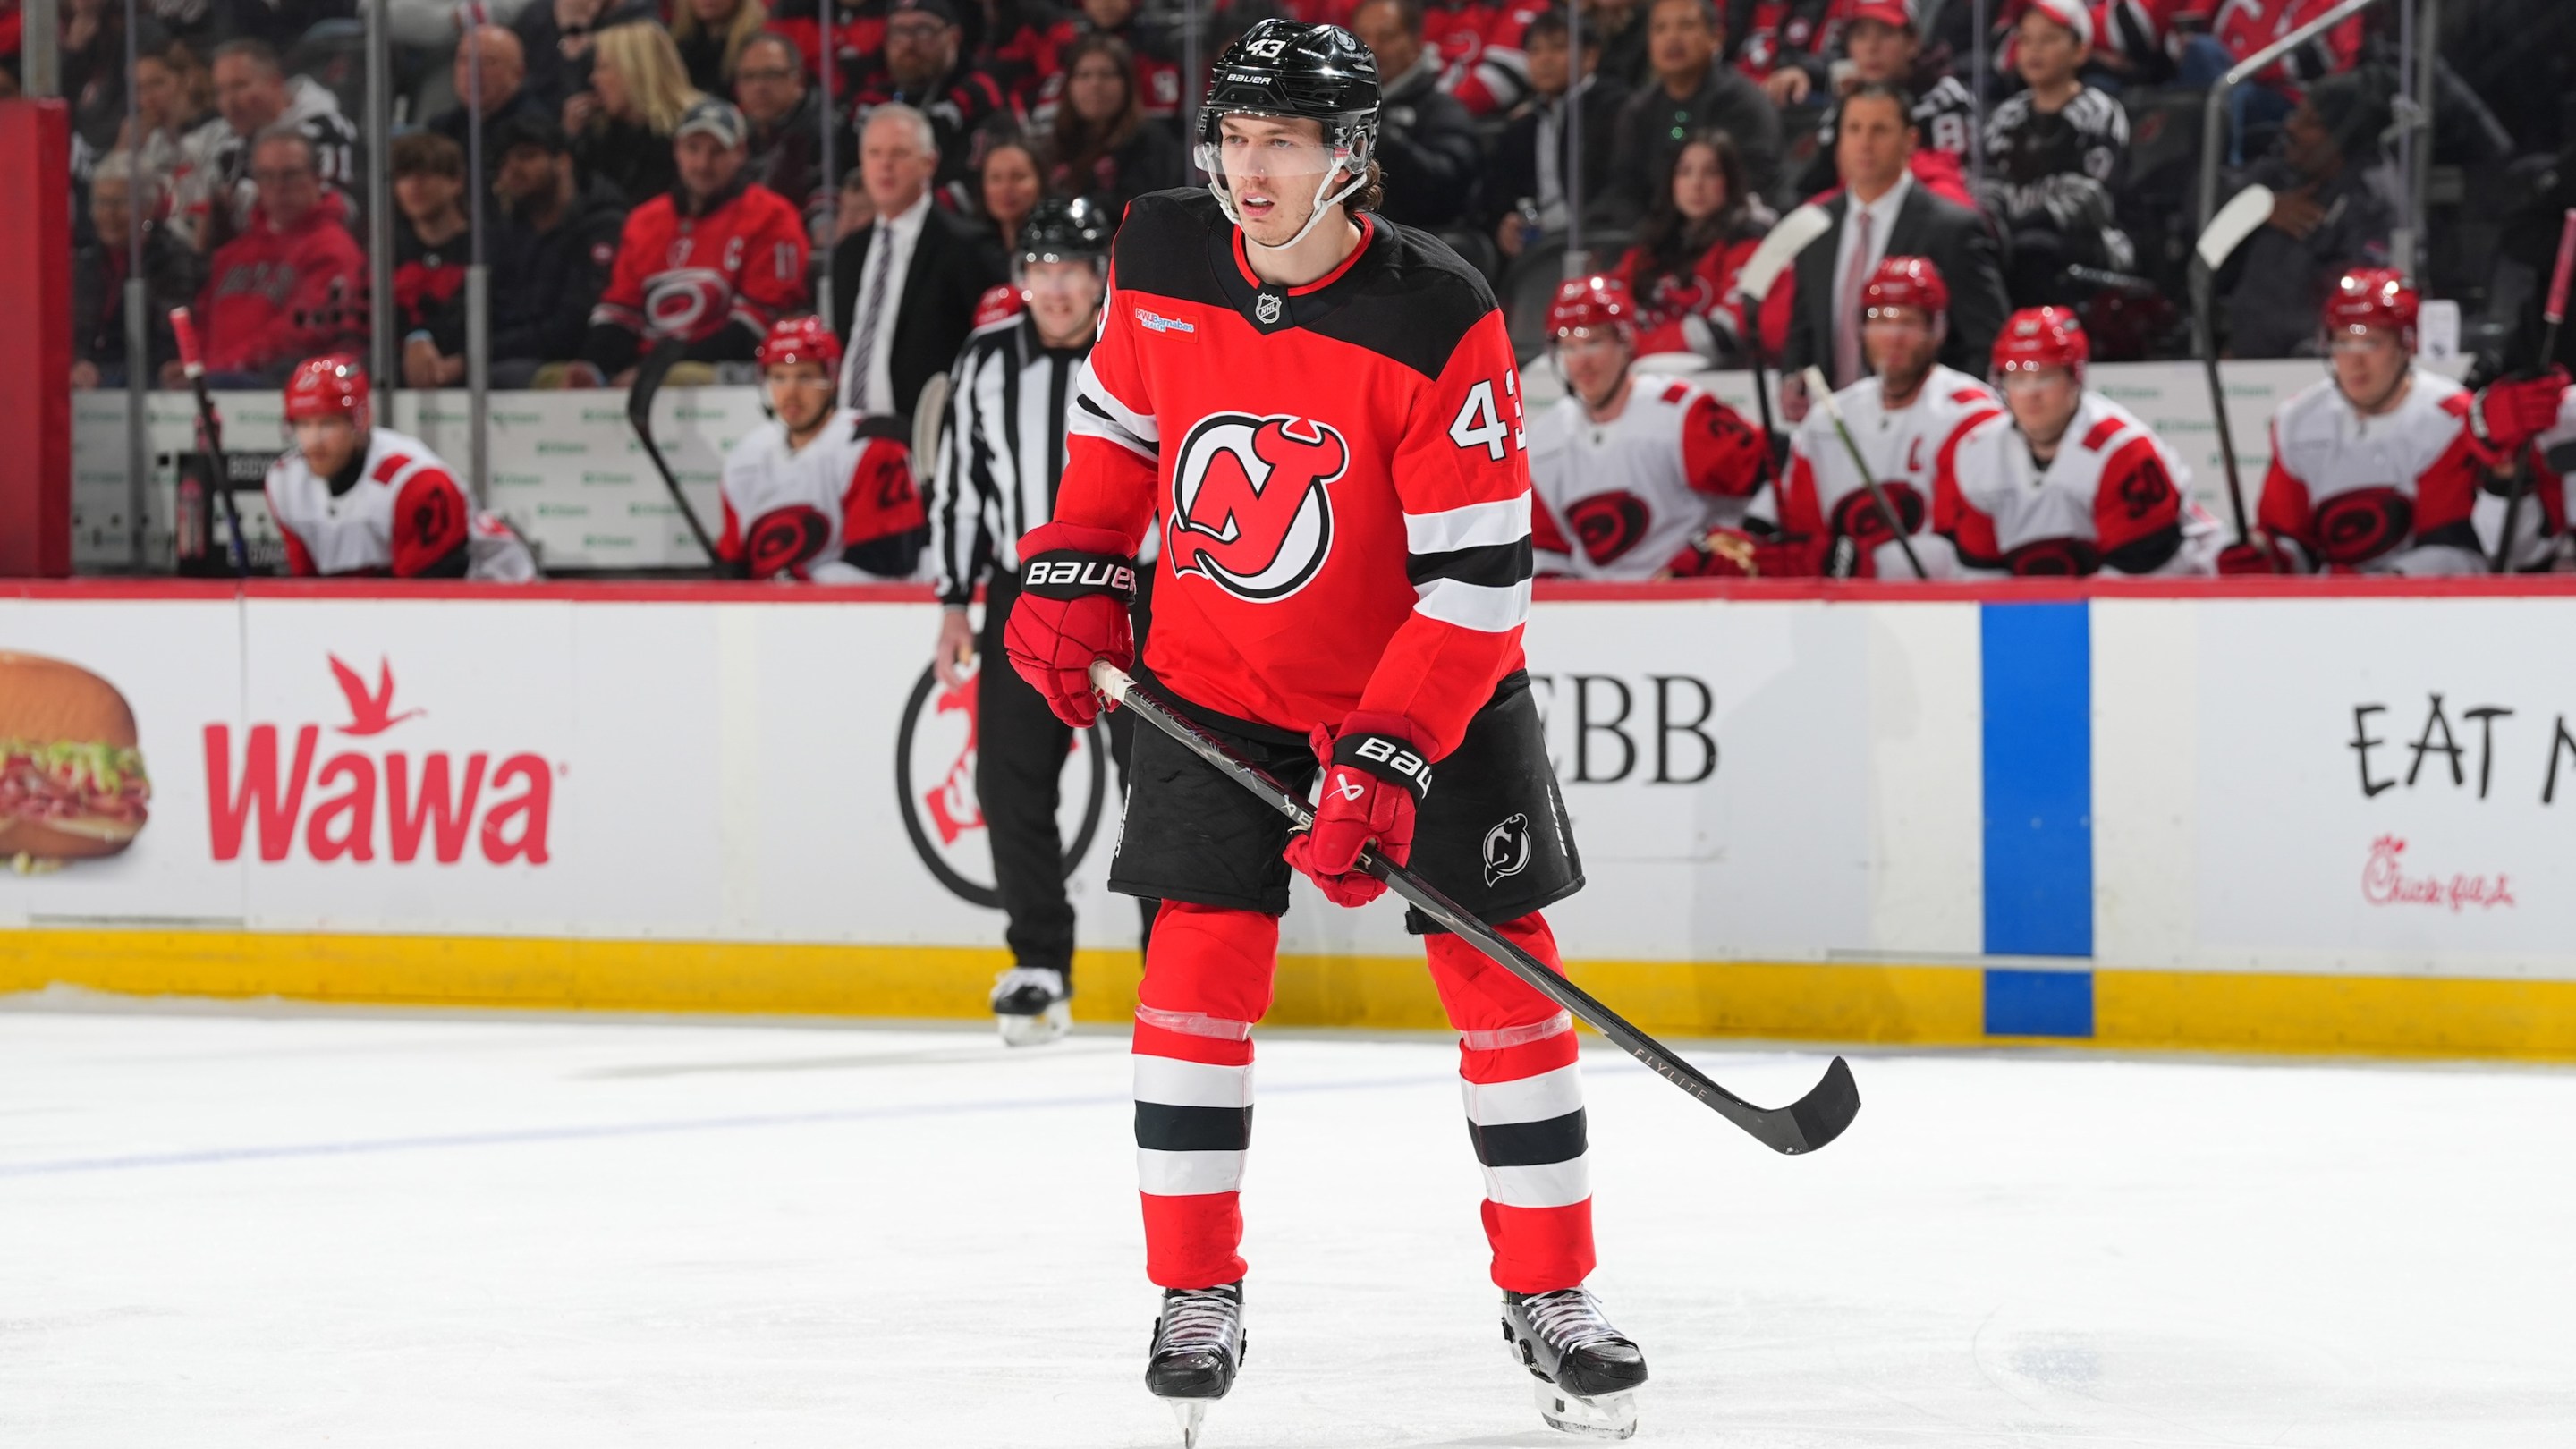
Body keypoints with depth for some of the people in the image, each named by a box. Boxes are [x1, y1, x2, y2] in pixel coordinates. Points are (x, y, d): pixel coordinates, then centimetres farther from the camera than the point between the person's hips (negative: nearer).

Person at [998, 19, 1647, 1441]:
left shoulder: (1436, 322, -25)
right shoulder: (1160, 259, -11)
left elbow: (1478, 576, -24)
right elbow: (1118, 418, 11)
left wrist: (1387, 762, -29)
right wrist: (1071, 574, 2)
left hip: (1429, 684, -2)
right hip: (1216, 680, 2)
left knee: (1499, 970, -2)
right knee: (1199, 964, -7)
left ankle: (1549, 1295, 11)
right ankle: (1196, 1295, 5)